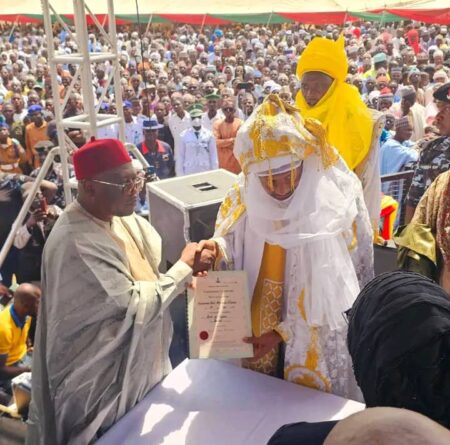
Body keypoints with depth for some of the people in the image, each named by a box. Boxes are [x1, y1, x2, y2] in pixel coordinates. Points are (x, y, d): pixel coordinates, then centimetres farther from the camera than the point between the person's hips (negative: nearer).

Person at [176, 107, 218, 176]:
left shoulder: (209, 135, 1)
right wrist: (180, 174, 2)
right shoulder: (184, 135, 0)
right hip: (189, 172, 0)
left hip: (205, 171, 1)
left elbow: (213, 155, 4)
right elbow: (180, 156, 4)